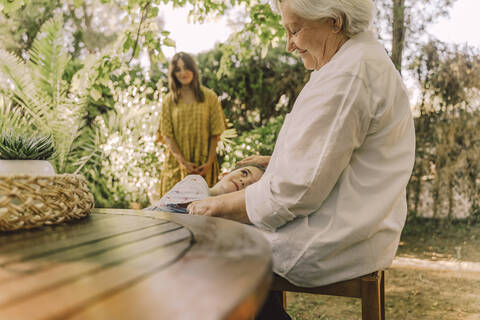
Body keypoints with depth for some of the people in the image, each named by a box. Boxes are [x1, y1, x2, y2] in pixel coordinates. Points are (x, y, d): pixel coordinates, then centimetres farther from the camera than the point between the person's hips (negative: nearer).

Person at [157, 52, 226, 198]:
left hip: (203, 165, 0)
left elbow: (215, 133, 1)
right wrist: (183, 162, -11)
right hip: (176, 163, 1)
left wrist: (209, 162, -8)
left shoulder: (210, 97, 3)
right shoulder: (169, 100, 5)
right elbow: (166, 134, 0)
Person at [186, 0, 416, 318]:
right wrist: (275, 162, 15)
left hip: (334, 243, -10)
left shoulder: (347, 75, -21)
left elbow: (296, 190, -22)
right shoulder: (368, 59, 13)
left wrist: (220, 204, -11)